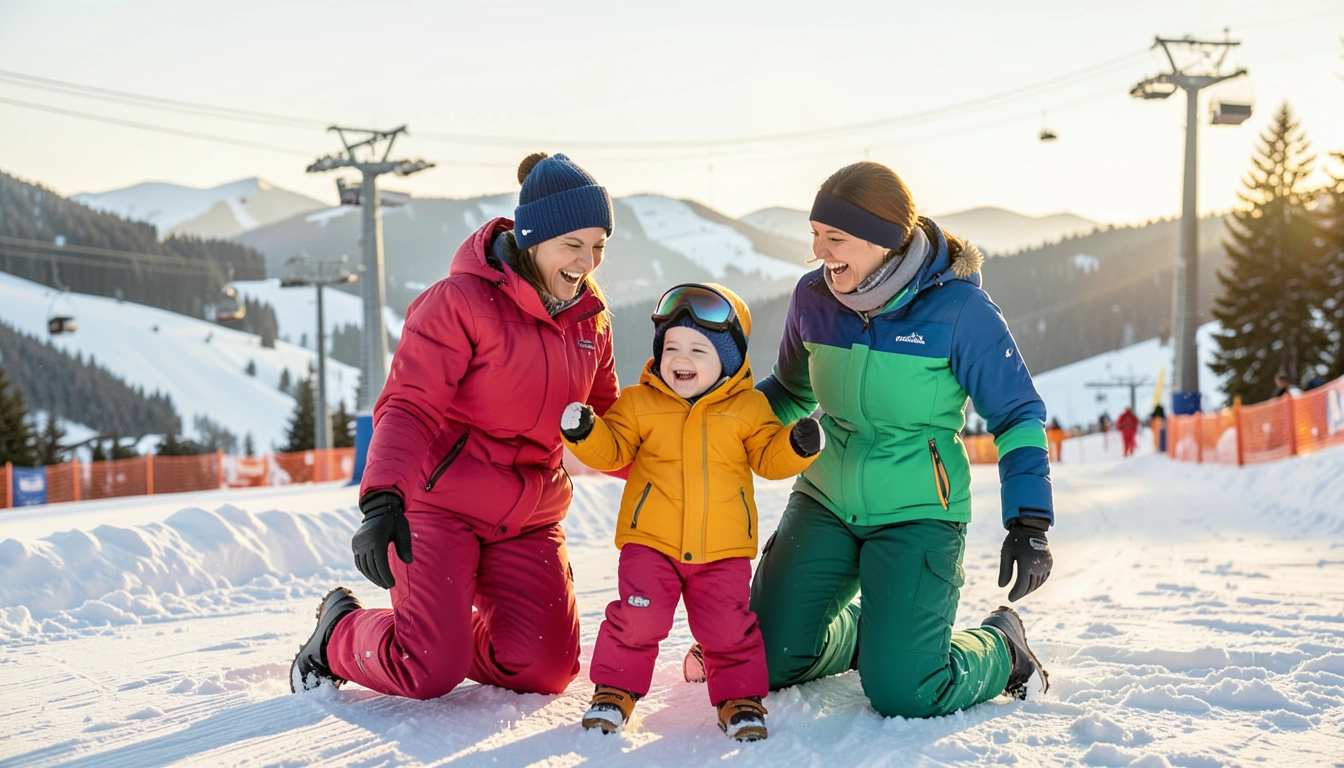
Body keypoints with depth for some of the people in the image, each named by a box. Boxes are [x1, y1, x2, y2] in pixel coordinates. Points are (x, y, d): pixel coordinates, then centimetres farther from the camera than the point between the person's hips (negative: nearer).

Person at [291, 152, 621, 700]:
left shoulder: (591, 319, 6)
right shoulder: (462, 301, -15)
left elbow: (603, 418, 15)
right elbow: (410, 407, -21)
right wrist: (381, 501, -35)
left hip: (529, 520, 6)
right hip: (441, 505, -6)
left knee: (546, 671, -4)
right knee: (430, 674, -16)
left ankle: (437, 630, 24)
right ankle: (338, 633, 17)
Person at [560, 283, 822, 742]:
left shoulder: (748, 408, 3)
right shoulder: (639, 403, 3)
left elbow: (769, 457, 6)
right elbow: (612, 451, 2)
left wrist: (798, 445, -14)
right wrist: (585, 434, -17)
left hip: (723, 551, 1)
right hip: (650, 543, 0)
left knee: (728, 629, -3)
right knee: (638, 617, -12)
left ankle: (741, 698, 18)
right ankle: (615, 691, 8)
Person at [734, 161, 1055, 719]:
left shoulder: (959, 308, -16)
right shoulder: (813, 298, -4)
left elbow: (1017, 416, -8)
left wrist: (1029, 525, -16)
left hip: (917, 514, -5)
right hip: (825, 502, 5)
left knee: (902, 692, -16)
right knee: (765, 663, 1)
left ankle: (1001, 648, 17)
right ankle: (869, 631, 31)